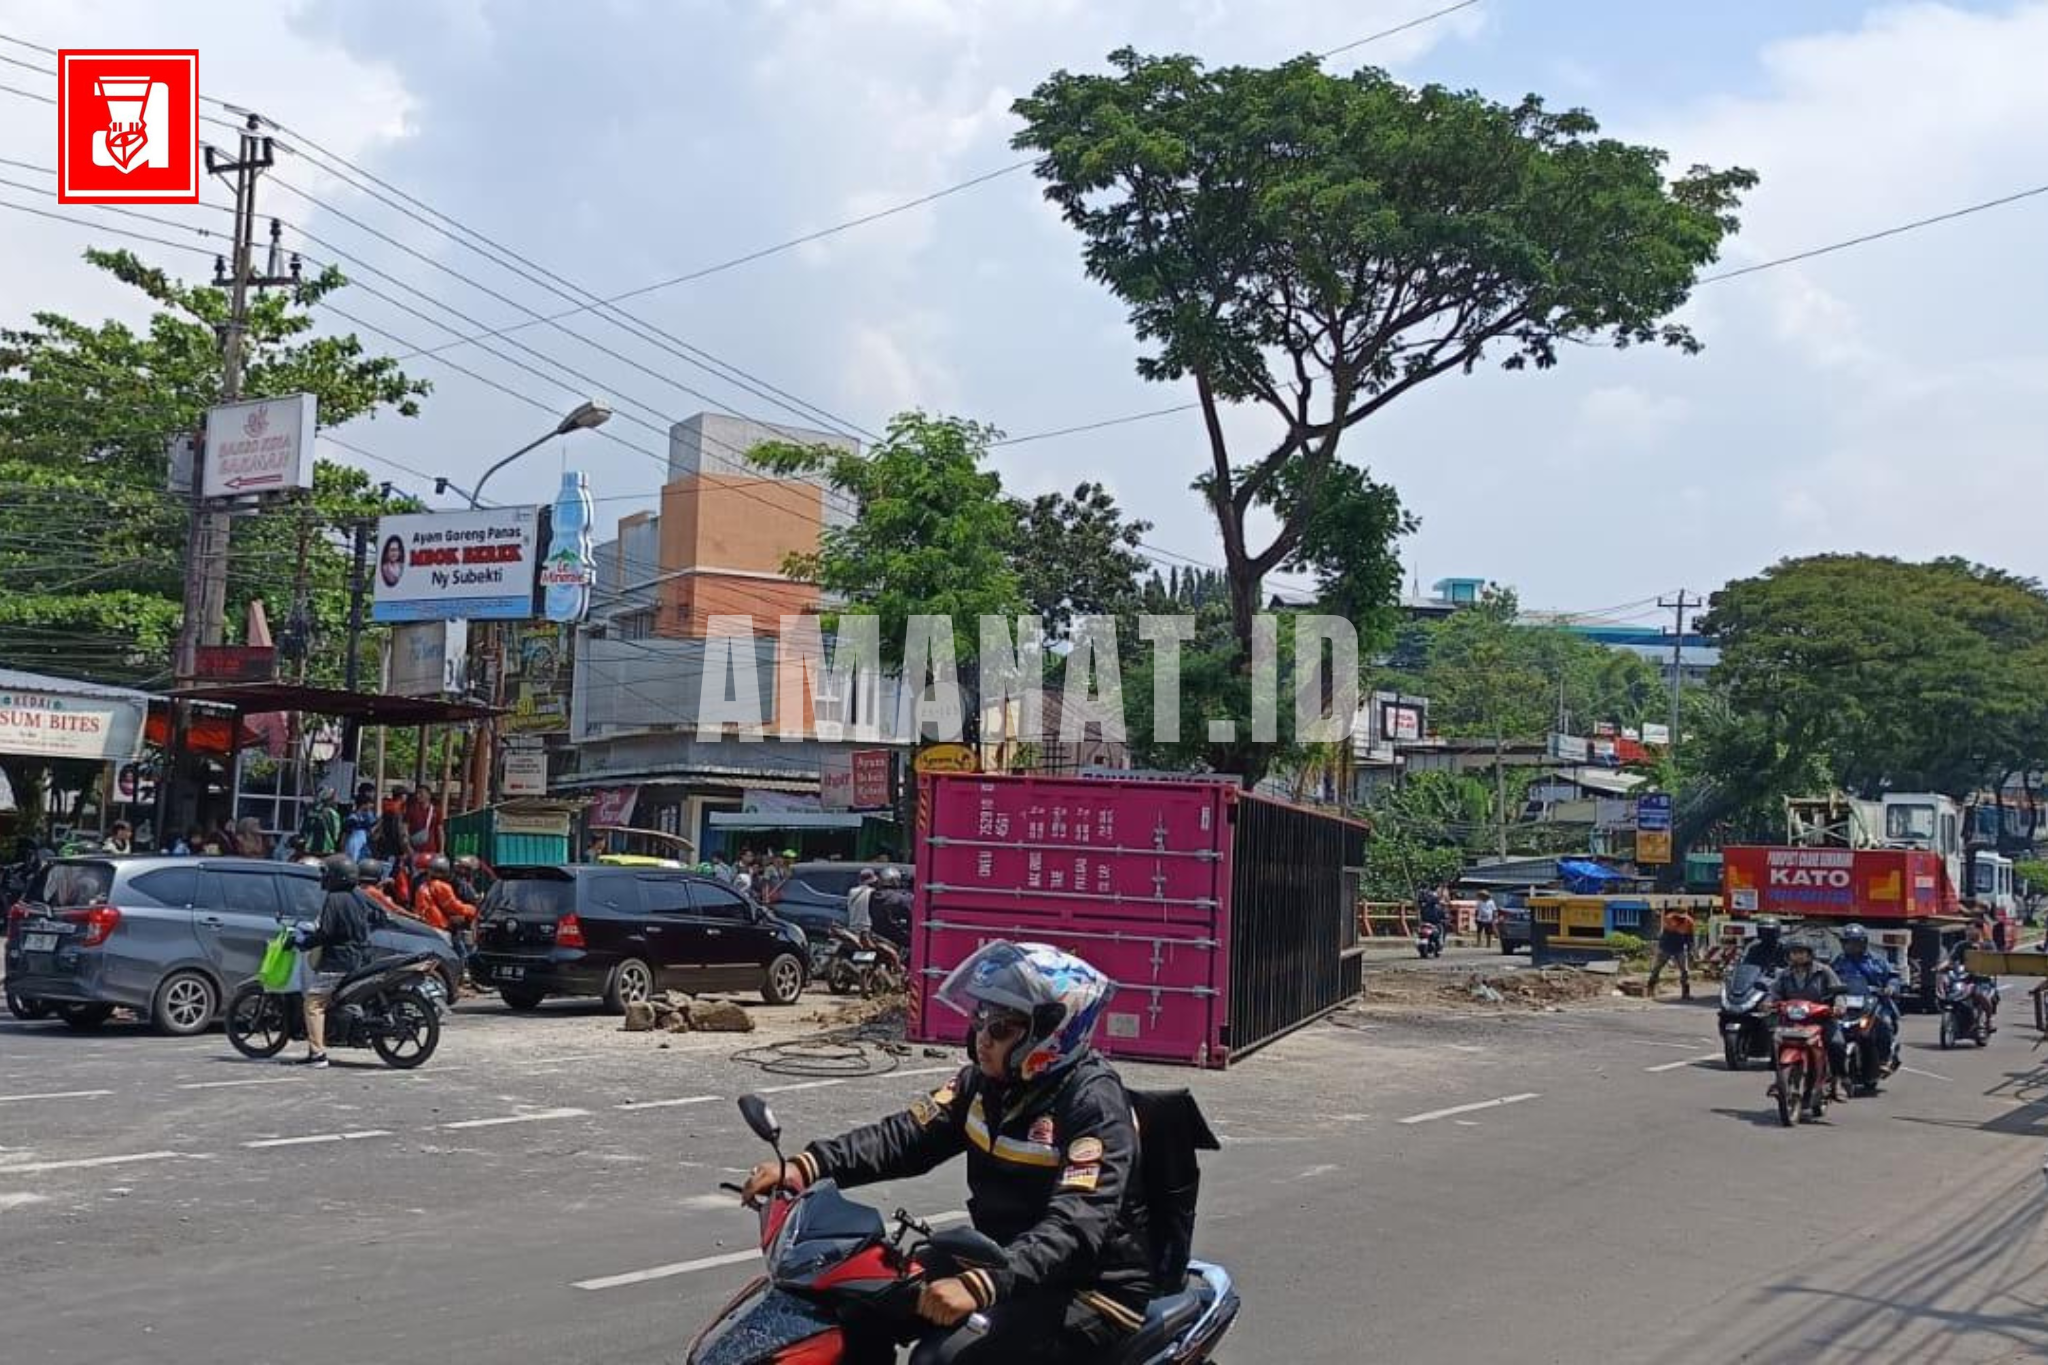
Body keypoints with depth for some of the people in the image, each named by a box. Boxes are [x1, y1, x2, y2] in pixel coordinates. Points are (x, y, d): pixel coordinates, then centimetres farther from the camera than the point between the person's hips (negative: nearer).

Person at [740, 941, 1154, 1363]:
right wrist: (806, 1168, -15)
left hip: (1091, 1290, -8)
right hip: (1002, 1261, 8)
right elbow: (908, 1136, 0)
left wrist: (980, 1285, -47)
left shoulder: (1094, 1102, -22)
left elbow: (1078, 1225, -33)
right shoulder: (987, 1080, 4)